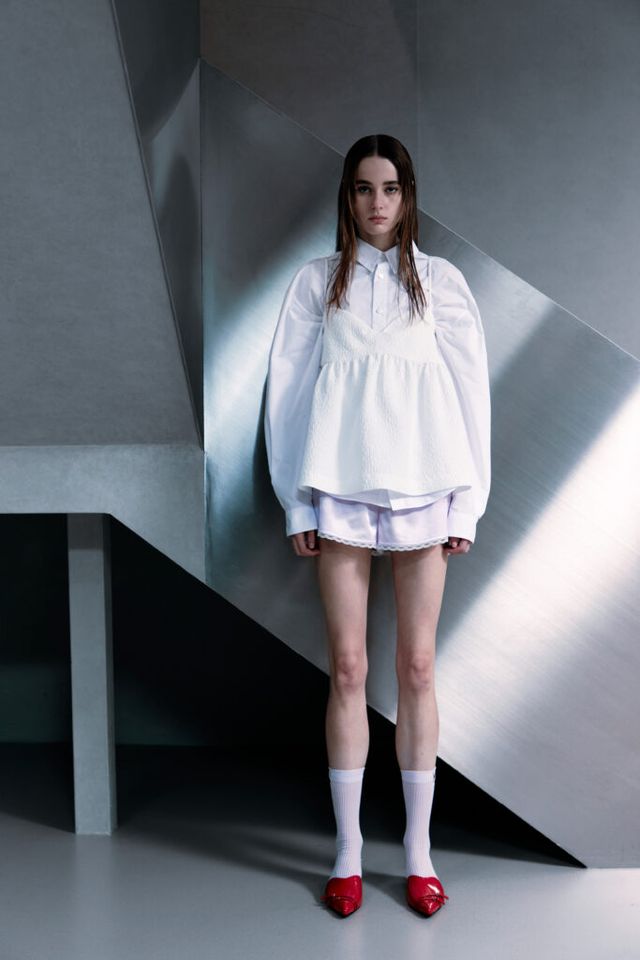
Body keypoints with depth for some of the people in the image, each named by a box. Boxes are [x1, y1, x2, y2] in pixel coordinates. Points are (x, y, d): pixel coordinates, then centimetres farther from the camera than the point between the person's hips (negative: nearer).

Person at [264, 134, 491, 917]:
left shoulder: (440, 280, 7)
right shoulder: (316, 280, 7)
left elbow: (470, 390, 6)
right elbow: (287, 387, 5)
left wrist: (467, 505, 1)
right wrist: (297, 504, 0)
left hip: (423, 487, 0)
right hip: (341, 487, 0)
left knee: (417, 665, 4)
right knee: (347, 666, 2)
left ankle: (418, 847, 16)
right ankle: (347, 849, 14)